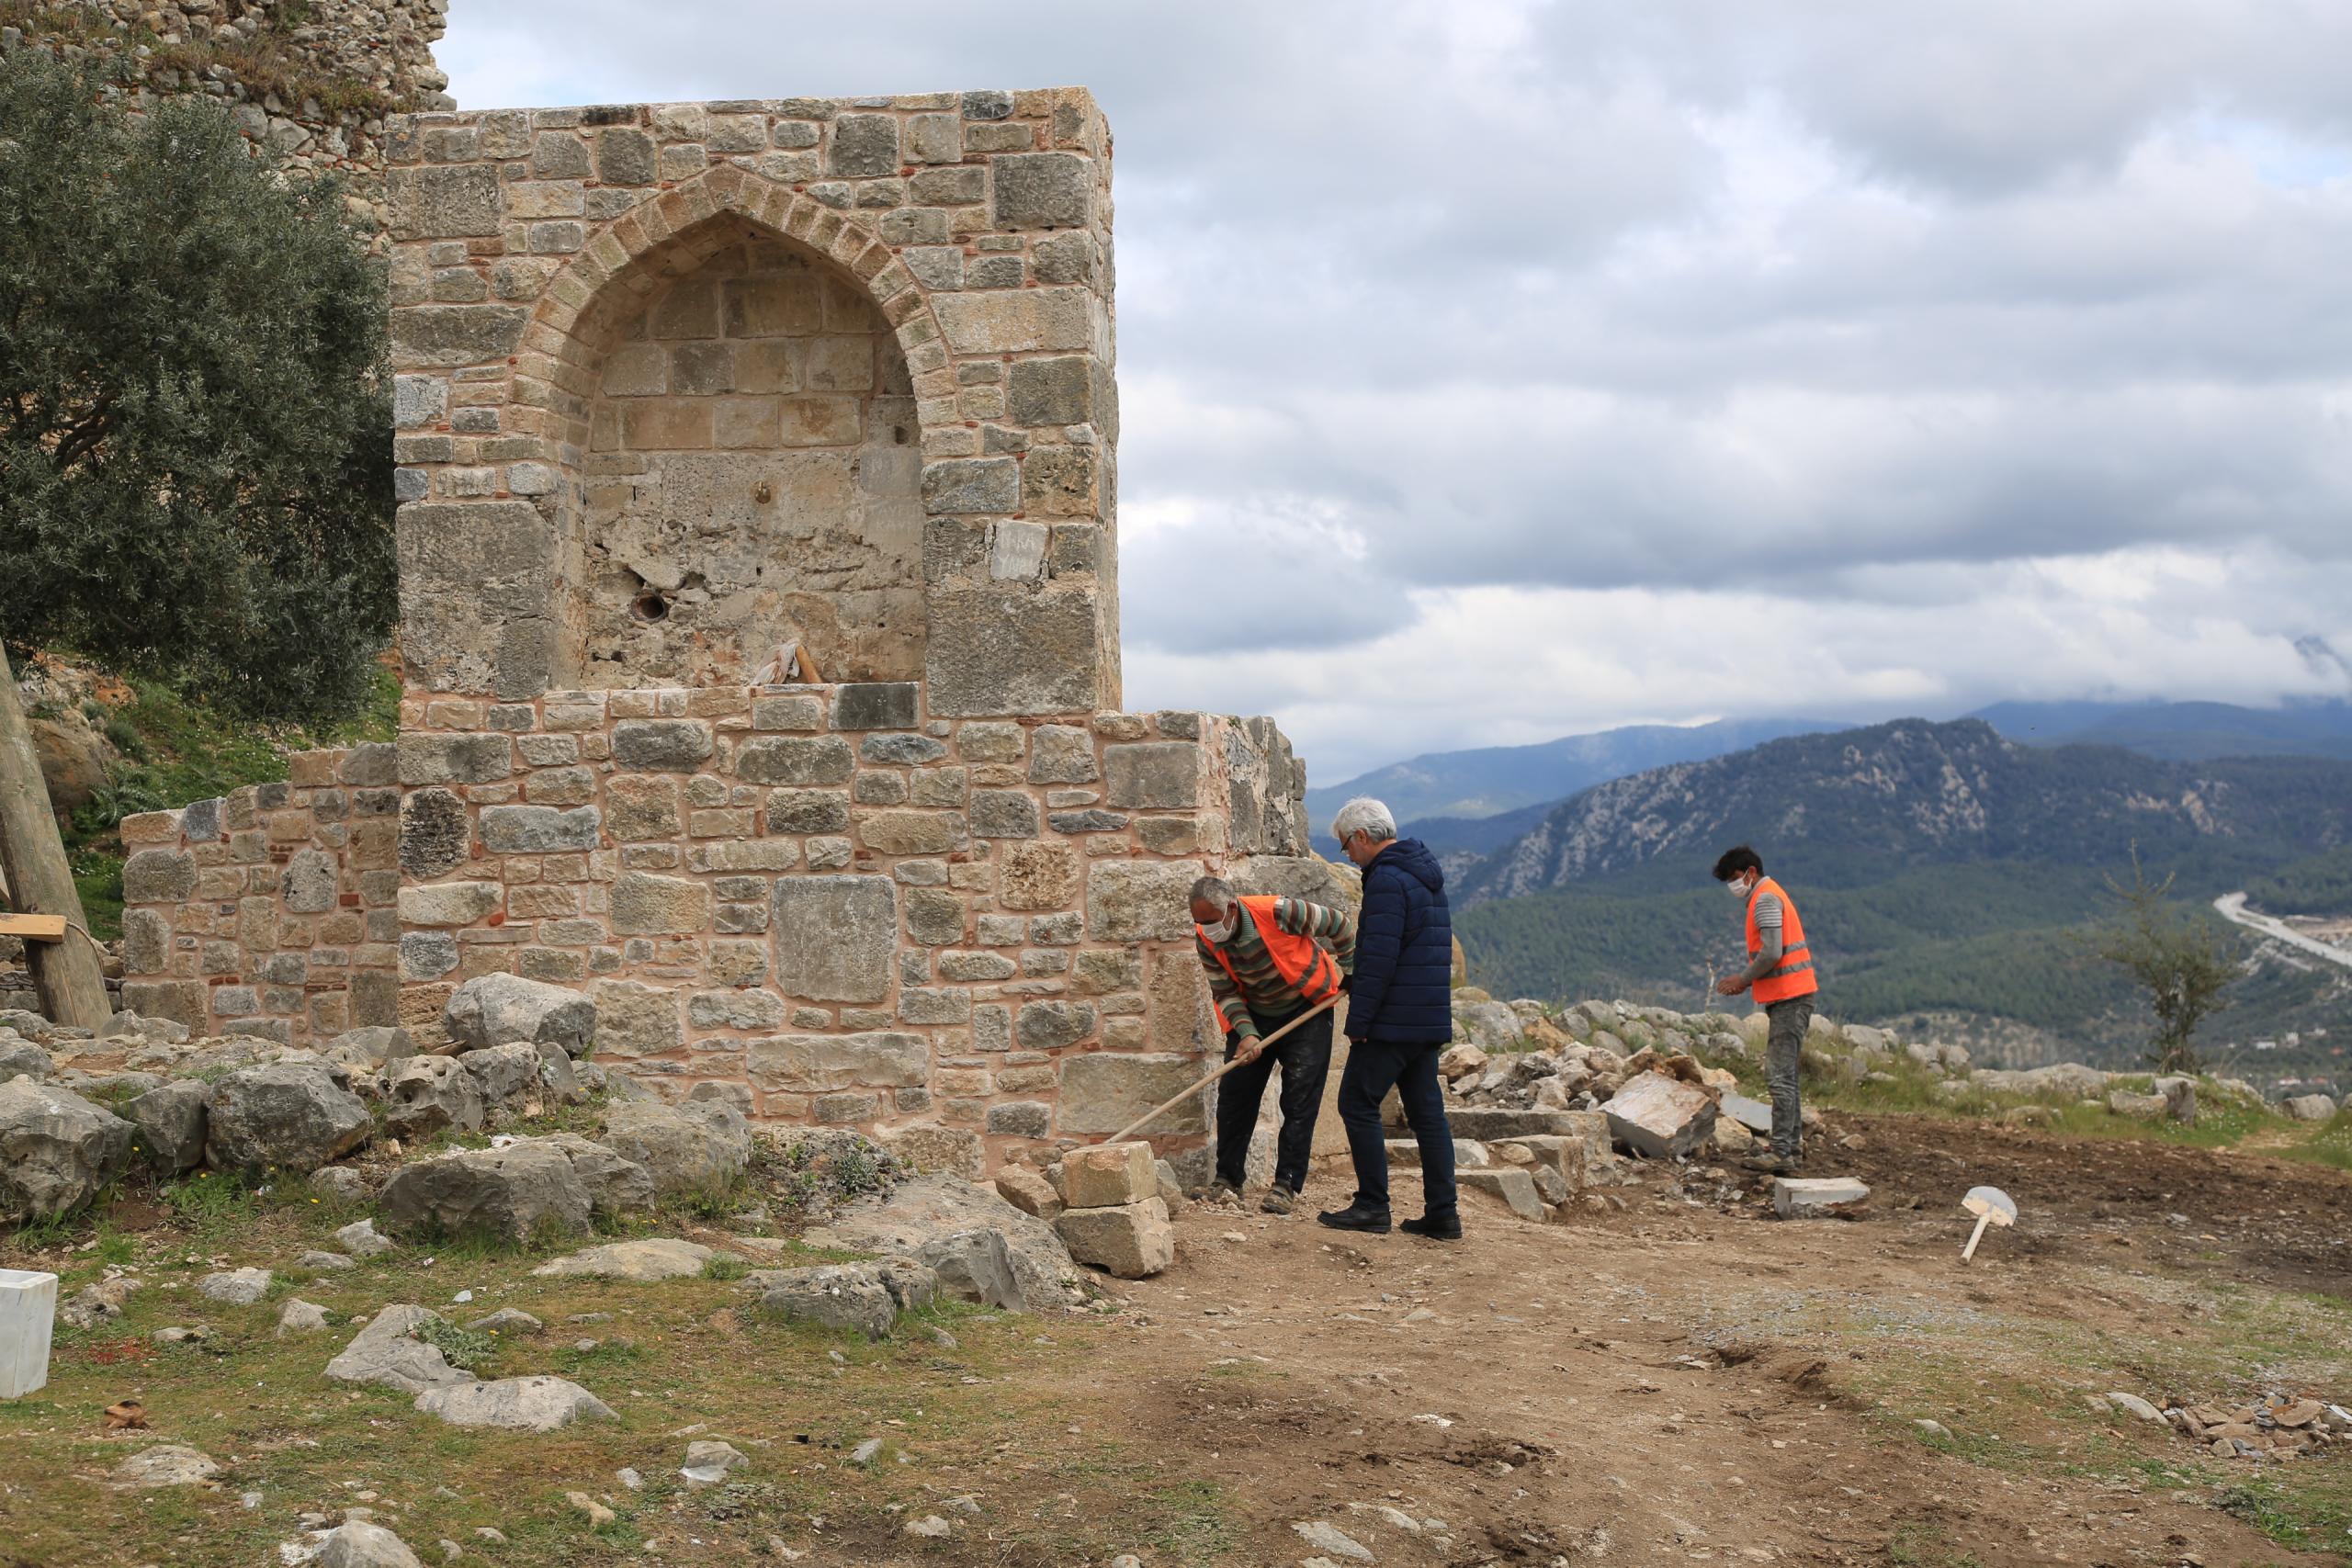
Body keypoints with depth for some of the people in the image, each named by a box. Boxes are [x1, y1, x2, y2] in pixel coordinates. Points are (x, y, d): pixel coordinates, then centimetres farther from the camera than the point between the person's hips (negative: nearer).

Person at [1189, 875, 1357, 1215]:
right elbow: (1224, 992, -8)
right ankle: (1227, 1179, 11)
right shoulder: (1206, 939, -16)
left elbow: (1341, 924, -14)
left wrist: (1349, 972, -4)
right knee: (1234, 1095, 0)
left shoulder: (1278, 912, -30)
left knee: (1299, 1100, -9)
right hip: (1253, 1016, 4)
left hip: (1306, 1011, -4)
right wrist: (1246, 1032, -24)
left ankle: (1287, 1184, -4)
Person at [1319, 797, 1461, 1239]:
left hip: (1392, 1020, -9)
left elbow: (1379, 959, -20)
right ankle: (1443, 1213, 10)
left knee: (1358, 1104, 0)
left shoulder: (1387, 879, -14)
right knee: (1428, 1111, 10)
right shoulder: (1427, 875, 17)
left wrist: (1358, 1022, -16)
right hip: (1430, 1019, 9)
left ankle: (1372, 1206, 1)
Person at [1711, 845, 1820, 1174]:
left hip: (1789, 997, -11)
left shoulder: (1765, 899, -12)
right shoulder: (1773, 896, 21)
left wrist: (1743, 979, -9)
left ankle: (1782, 1153, -12)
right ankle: (1793, 1146, 18)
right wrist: (1746, 980, 12)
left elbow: (1772, 953, -22)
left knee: (1780, 1076, -11)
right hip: (1792, 997, 11)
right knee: (1783, 1074, 14)